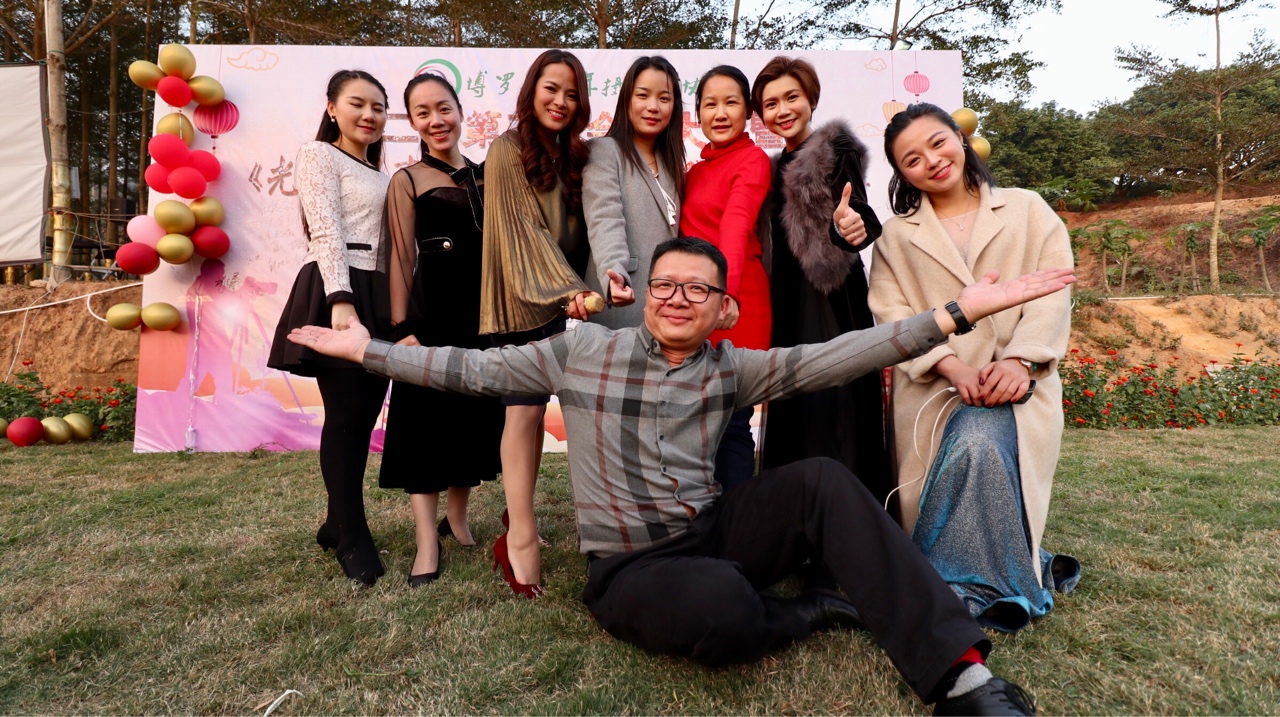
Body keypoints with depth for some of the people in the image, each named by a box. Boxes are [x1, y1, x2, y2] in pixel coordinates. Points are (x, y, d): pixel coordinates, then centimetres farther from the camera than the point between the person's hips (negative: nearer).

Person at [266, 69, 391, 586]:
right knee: (346, 415, -6)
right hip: (338, 292, -7)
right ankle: (352, 539, 3)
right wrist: (340, 300, -24)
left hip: (376, 295, 7)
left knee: (364, 413, 7)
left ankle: (338, 524, 21)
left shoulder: (377, 174, 24)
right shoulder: (320, 155, 2)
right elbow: (326, 231, -12)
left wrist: (391, 305, 14)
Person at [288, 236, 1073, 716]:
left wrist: (957, 312, -17)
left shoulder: (732, 368, 2)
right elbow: (475, 369, 3)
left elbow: (830, 358, -9)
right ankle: (814, 610, -2)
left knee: (822, 482, -22)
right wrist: (365, 348, 1)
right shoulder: (581, 350, -1)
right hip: (630, 564, -3)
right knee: (719, 604, -37)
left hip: (715, 531, 3)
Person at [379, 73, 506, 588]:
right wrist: (401, 327, -12)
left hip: (483, 307, 5)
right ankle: (427, 542, 5)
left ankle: (457, 517, 29)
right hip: (432, 309, -4)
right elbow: (402, 259, -3)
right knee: (427, 414, -2)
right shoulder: (407, 181, 2)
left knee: (476, 411, 10)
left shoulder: (484, 174, 13)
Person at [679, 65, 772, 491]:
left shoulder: (753, 160, -5)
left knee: (730, 424, -5)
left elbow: (736, 226, -23)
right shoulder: (697, 169, 19)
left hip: (732, 306, -7)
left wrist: (725, 292, -37)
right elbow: (689, 235, 15)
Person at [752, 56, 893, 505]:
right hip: (788, 303, 7)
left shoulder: (837, 150, -4)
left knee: (832, 409, -10)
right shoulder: (778, 168, 16)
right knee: (793, 414, 10)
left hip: (830, 302, -7)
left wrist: (851, 227, -39)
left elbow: (859, 214, -19)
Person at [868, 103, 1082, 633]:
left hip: (1014, 383, -1)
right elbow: (892, 314, 0)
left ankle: (968, 587, -16)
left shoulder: (1028, 210, 13)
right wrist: (952, 366, -16)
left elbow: (1053, 292, 3)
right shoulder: (897, 235, 13)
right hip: (932, 389, 2)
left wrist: (1020, 359, -16)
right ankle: (1026, 571, 5)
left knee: (977, 444, -31)